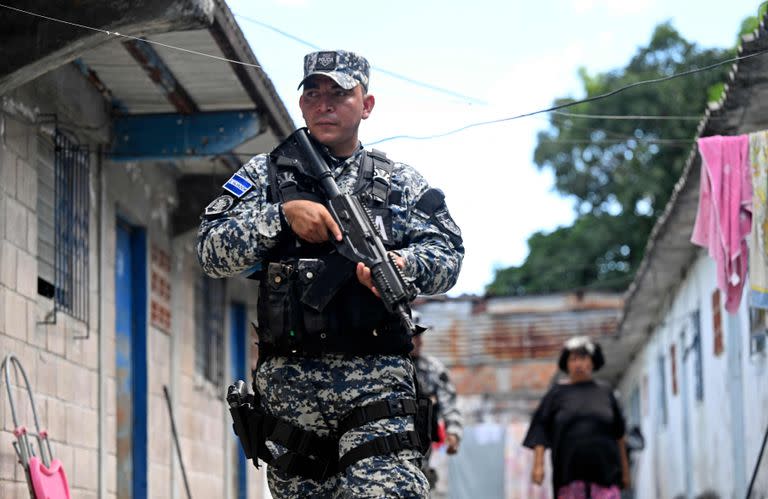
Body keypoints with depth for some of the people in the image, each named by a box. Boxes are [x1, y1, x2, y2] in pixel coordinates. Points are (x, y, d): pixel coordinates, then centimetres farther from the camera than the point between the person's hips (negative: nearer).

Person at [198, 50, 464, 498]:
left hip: (377, 380, -1)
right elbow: (212, 252, 3)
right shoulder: (266, 175, 13)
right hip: (289, 383, 2)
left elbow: (448, 256, 4)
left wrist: (404, 263, -19)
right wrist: (282, 214, -11)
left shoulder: (400, 182, 13)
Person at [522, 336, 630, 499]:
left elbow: (618, 434, 14)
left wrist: (625, 470, 13)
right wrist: (538, 464, -11)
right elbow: (540, 428, 1)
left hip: (604, 471, 1)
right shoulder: (556, 393, 6)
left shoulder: (605, 393, 10)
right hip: (570, 471, 0)